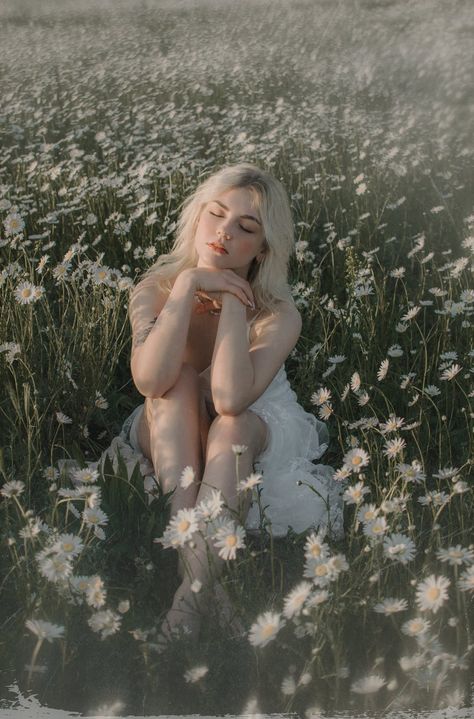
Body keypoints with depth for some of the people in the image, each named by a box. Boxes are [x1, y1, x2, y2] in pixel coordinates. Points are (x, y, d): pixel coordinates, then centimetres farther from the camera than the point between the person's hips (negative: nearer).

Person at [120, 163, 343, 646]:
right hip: (171, 443, 2)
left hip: (250, 442, -1)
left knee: (234, 424, -35)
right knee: (182, 379, -29)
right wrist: (189, 285, -35)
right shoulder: (155, 289, -15)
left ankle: (193, 592, -40)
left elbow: (230, 400, -39)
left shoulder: (278, 314, -21)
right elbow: (150, 381, -35)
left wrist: (232, 300, -33)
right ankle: (187, 545, -40)